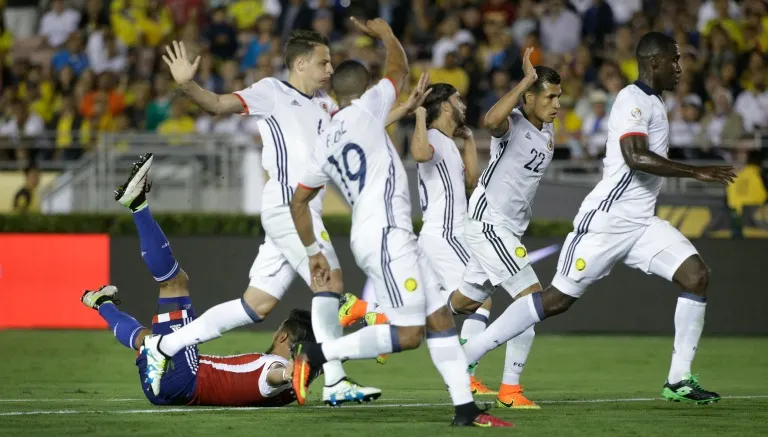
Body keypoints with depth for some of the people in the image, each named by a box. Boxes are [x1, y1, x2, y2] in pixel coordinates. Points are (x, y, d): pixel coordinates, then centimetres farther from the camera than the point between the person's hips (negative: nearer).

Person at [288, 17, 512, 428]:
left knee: (440, 319, 6)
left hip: (393, 237, 9)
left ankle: (465, 408, 3)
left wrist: (313, 252, 28)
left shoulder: (325, 143, 17)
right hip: (384, 235, -9)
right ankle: (316, 354, -8)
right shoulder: (365, 111, -3)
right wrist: (386, 34, 28)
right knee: (408, 333, -11)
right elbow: (399, 70, 10)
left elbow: (299, 201, 21)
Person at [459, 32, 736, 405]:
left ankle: (679, 380, -4)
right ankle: (466, 356, 5)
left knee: (696, 275, -8)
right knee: (558, 298, -5)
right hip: (606, 220, -9)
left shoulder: (652, 104, 16)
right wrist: (696, 172, -28)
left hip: (640, 224, 9)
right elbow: (636, 157, -28)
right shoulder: (633, 100, -14)